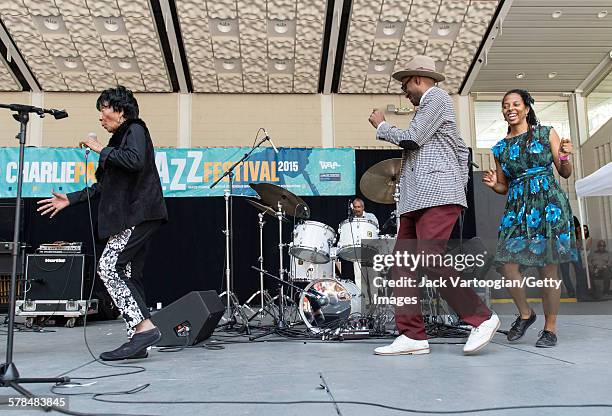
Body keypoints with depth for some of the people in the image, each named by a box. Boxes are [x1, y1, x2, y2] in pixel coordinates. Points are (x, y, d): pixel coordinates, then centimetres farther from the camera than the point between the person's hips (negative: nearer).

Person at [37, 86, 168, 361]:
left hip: (138, 215, -9)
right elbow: (106, 186, 28)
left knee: (108, 268, -16)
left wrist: (101, 150, -9)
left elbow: (135, 161, -22)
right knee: (127, 274, 4)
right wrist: (70, 199, 25)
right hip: (129, 217, 9)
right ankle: (138, 339, 5)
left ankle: (144, 327, -16)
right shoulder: (121, 138, 26)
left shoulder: (135, 130, 0)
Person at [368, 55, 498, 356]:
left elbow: (411, 139, -10)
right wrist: (460, 186, 24)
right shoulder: (429, 105, 31)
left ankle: (481, 318, -4)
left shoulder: (436, 97, 2)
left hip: (436, 195, -10)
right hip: (416, 198, 10)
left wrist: (381, 126, 7)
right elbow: (462, 151, 32)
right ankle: (412, 336, 0)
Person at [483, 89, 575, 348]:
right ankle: (525, 313, 17)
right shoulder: (500, 148, 15)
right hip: (517, 207, 3)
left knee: (548, 269, -2)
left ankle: (550, 327, 13)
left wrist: (564, 157, -12)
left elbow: (565, 173, 8)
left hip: (549, 203, -3)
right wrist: (492, 184, -3)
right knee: (508, 264, -9)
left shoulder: (546, 133, 8)